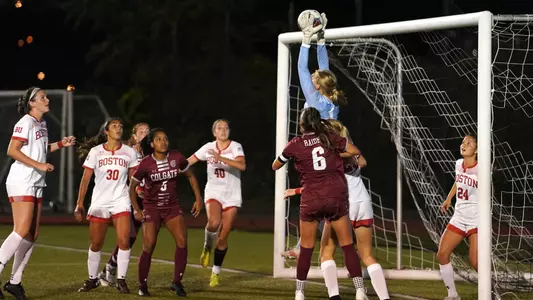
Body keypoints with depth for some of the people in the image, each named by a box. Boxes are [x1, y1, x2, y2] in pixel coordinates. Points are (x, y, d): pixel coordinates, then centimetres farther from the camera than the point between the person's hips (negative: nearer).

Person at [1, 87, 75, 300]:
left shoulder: (41, 124, 15)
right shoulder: (25, 122, -12)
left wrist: (60, 144, 14)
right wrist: (39, 165, -21)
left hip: (36, 184, 9)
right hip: (21, 183, -9)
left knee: (32, 235, 5)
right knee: (22, 231, -17)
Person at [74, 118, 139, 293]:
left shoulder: (129, 152, 1)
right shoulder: (95, 152, -2)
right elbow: (85, 179, -2)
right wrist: (80, 204, -8)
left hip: (121, 202, 0)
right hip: (99, 203, 0)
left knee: (124, 241, -15)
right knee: (96, 244, 5)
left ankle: (121, 280, -4)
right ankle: (92, 279, 23)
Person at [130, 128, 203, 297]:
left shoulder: (177, 158, -6)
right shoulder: (145, 164, -13)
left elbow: (190, 176, 10)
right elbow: (132, 187, 0)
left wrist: (198, 198, 5)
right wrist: (136, 209, -7)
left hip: (172, 207, 2)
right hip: (151, 208, -2)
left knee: (182, 241, -13)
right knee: (148, 247, -9)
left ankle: (177, 282, -3)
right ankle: (142, 286, 6)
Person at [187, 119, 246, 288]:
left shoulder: (236, 147, -5)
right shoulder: (208, 148, 3)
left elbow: (242, 166, -24)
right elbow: (187, 162, 9)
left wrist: (220, 158, -33)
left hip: (231, 195, 0)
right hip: (213, 192, 0)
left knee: (223, 237, 1)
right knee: (213, 222, -31)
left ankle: (216, 272, 16)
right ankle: (207, 247, -1)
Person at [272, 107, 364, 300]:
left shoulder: (295, 144, -1)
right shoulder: (330, 138, 2)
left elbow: (275, 166, 14)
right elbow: (354, 151, 11)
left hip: (311, 200, -1)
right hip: (336, 197, 1)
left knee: (306, 248, 12)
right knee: (348, 246, 4)